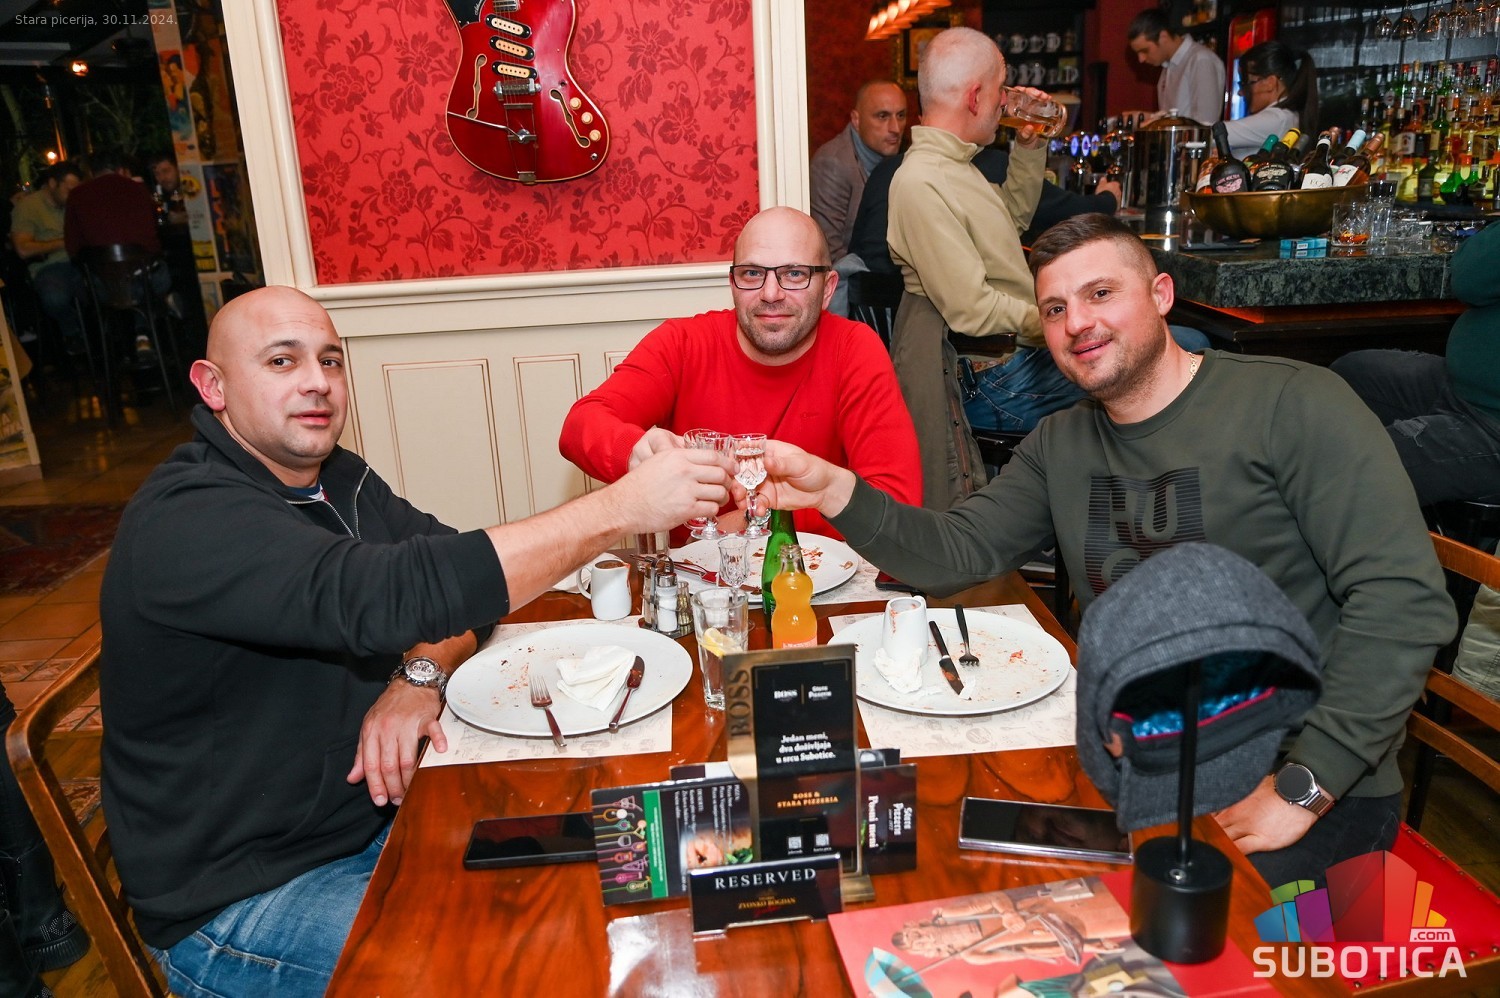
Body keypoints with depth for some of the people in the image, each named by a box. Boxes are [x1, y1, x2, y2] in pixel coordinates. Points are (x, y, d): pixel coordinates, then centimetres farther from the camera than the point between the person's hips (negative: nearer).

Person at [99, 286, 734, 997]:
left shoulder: (339, 480, 5)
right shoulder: (186, 520, -24)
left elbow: (459, 577, 3)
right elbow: (387, 595, -38)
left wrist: (421, 674, -20)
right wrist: (622, 506, -38)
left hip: (377, 811, 8)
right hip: (240, 902, -7)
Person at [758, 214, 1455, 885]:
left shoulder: (1292, 404, -10)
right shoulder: (1061, 444, 11)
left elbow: (1403, 599, -16)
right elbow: (956, 553, 4)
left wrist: (1300, 787, -21)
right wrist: (834, 490, -13)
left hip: (1316, 792, -5)